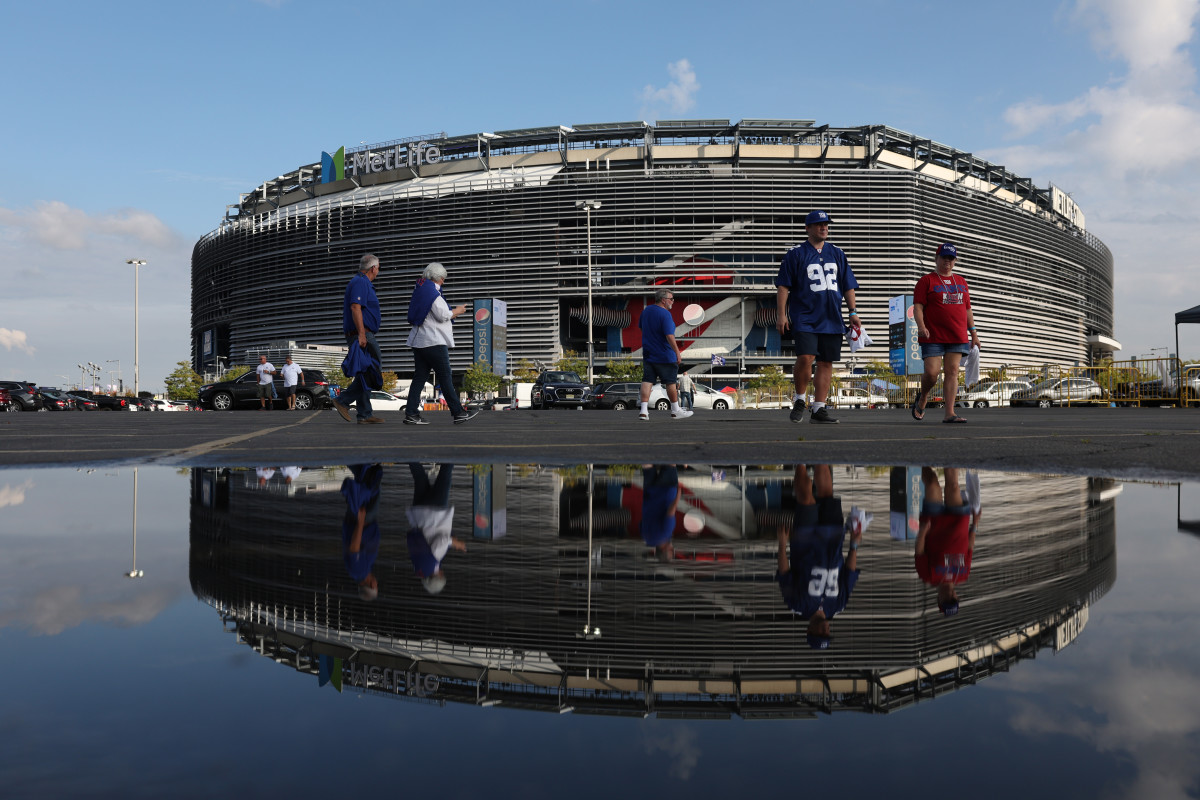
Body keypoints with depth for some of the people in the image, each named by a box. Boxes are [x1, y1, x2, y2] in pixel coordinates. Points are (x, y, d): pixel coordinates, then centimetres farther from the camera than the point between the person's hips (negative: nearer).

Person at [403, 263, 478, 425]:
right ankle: (458, 413, 0)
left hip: (419, 341, 9)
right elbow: (443, 315, -15)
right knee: (445, 377, -4)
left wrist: (452, 313, 22)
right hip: (434, 342, -9)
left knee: (420, 377, 6)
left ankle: (411, 414, 2)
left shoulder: (420, 289, 17)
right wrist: (457, 311, 2)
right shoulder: (433, 292, -11)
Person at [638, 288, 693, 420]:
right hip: (665, 356, -7)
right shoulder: (665, 314, -18)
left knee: (647, 381, 2)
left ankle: (644, 411, -7)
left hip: (648, 354, 7)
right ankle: (675, 411, 17)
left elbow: (641, 328, 21)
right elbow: (669, 336, -24)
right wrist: (677, 352, -19)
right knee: (671, 382, 6)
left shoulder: (646, 310, 8)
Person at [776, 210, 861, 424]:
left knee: (826, 363, 3)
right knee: (806, 358, -18)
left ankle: (819, 409, 8)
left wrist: (853, 312, 10)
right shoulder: (796, 254, 2)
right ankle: (799, 400, 4)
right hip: (804, 317, -4)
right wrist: (781, 314, -9)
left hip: (832, 319, 5)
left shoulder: (837, 254, 16)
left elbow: (848, 285, 18)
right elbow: (783, 286, -1)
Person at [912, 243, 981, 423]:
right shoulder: (926, 281, 3)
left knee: (952, 371, -3)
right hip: (933, 336, -4)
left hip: (957, 337, 4)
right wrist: (921, 326, -21)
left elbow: (967, 310, 22)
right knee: (931, 372, -10)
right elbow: (917, 307, -5)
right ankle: (922, 398, 21)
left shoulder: (961, 282, 19)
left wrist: (973, 332, 15)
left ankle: (949, 413, -5)